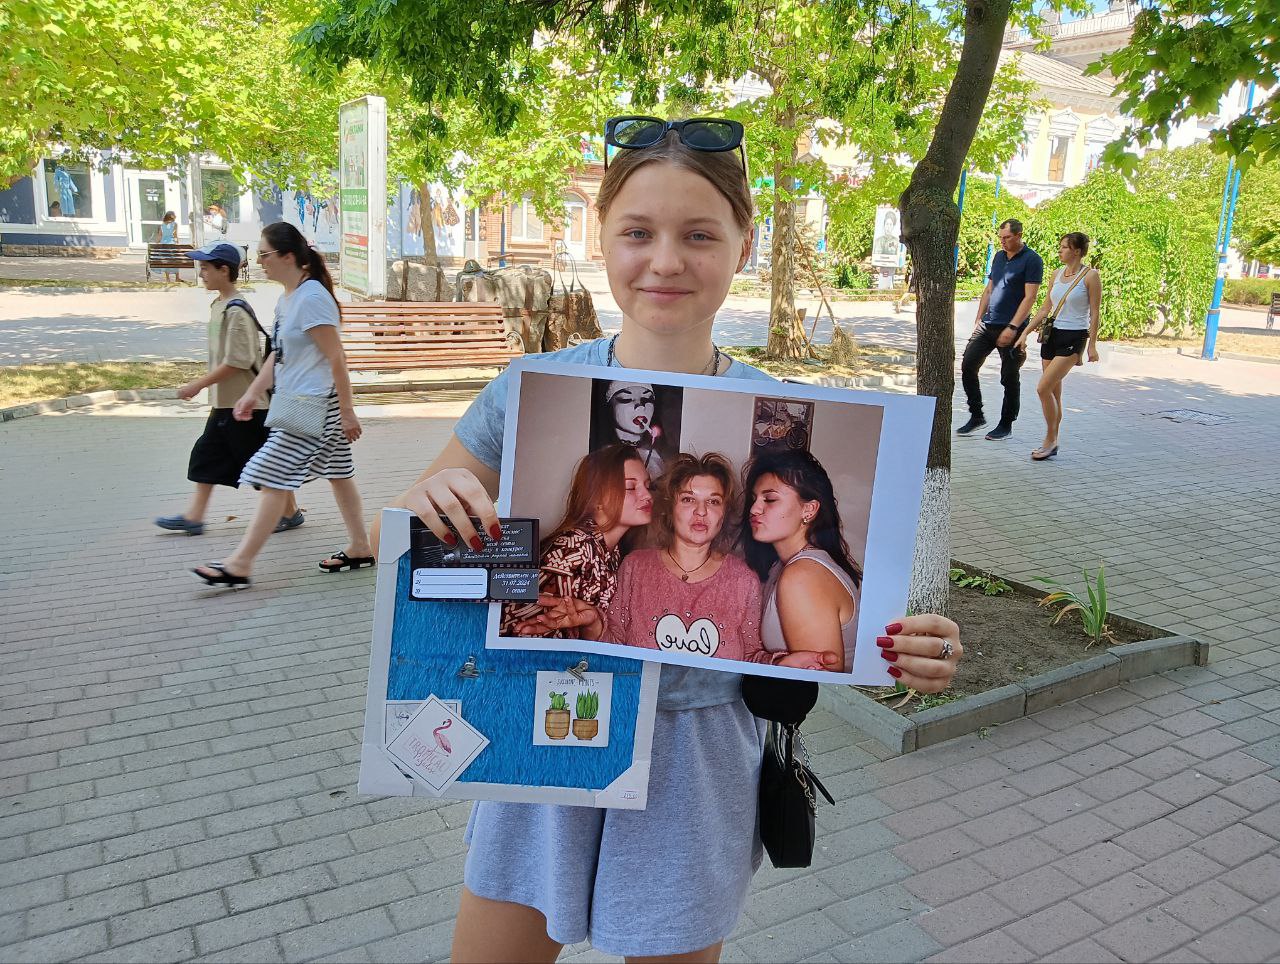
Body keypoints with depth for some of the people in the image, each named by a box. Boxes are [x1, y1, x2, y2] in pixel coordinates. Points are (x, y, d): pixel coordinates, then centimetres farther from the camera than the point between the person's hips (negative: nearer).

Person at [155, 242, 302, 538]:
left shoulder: (236, 311, -19)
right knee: (206, 455, 12)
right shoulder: (219, 305, 11)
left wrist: (197, 385, -18)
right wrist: (203, 385, 20)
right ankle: (193, 516, 19)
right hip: (224, 402, 10)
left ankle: (290, 513, 16)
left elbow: (236, 362, -23)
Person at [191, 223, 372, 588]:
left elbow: (336, 359, -20)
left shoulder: (312, 298, -19)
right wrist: (252, 394, 17)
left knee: (274, 479, -6)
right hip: (295, 402, 10)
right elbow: (278, 354, 18)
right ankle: (360, 548, 25)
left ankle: (240, 564, 1)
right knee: (338, 473, 15)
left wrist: (347, 412, -19)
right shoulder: (287, 298, 11)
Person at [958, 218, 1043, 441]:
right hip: (987, 324, 7)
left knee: (1009, 377, 2)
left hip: (1012, 329, -6)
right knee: (968, 365, -2)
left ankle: (1006, 425, 14)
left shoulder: (1031, 260, -7)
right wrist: (978, 320, 12)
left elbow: (1029, 298, -13)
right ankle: (976, 416, 11)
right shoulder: (999, 257, 14)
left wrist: (1012, 328, -20)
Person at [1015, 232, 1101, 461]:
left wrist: (1092, 345, -11)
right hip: (1052, 335, 7)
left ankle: (1050, 440, 0)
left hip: (1073, 338, -7)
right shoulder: (1057, 273, 10)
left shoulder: (1090, 275, -7)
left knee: (1043, 389, -15)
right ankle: (1052, 443, 19)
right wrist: (1025, 333, 10)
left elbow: (1094, 313, -7)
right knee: (1054, 393, 10)